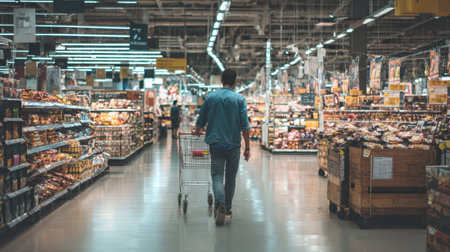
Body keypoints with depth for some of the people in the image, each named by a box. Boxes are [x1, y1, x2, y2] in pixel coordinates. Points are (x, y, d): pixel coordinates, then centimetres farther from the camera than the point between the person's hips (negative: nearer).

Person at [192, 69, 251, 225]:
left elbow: (201, 119, 12)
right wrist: (247, 147, -1)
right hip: (233, 144, 0)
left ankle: (220, 205, -26)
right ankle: (227, 209, 21)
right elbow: (244, 126, -7)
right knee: (230, 178, 13)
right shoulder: (240, 99, -3)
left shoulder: (210, 97, 3)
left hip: (215, 143, 1)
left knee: (217, 176, -2)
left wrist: (197, 131, 34)